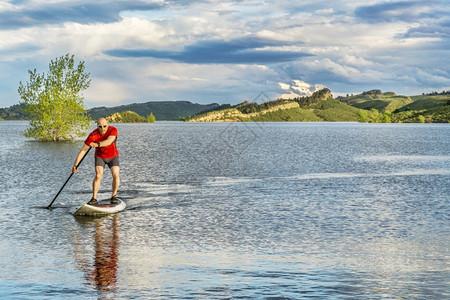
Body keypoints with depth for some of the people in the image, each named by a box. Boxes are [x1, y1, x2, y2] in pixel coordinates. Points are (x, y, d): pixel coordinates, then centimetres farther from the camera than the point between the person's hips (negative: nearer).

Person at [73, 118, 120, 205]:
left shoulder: (113, 130, -23)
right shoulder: (93, 135, -23)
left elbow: (109, 141, -41)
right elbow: (83, 150, -19)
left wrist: (98, 144, -58)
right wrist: (75, 164, -23)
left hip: (113, 156, 0)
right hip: (100, 157, 0)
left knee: (116, 175, -18)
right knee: (98, 175, -22)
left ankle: (114, 196, 1)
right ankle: (94, 198, -16)